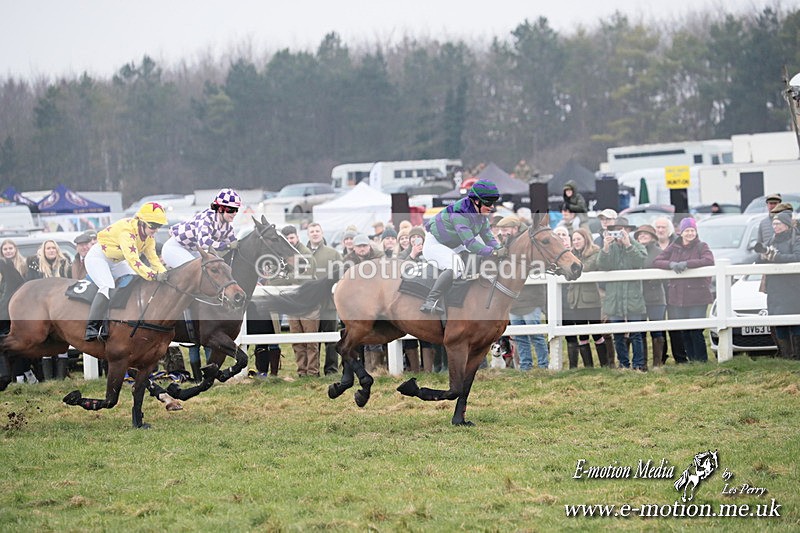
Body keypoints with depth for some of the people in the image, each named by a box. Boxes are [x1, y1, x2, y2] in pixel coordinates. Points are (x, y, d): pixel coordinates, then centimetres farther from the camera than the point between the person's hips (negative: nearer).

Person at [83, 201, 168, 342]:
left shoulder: (148, 236, -7)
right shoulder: (127, 231, -35)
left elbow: (152, 257, -6)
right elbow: (133, 261, -45)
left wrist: (163, 273, -24)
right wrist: (154, 276, -52)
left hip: (116, 261, 9)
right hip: (97, 257, -9)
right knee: (108, 287, -29)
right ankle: (91, 328, -34)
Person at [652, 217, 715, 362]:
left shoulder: (701, 247, 3)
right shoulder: (674, 247, 13)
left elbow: (709, 261, -16)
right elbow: (656, 262, 6)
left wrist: (686, 264, -20)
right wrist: (671, 265, -14)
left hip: (697, 297, -4)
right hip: (677, 297, 4)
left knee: (696, 332, -10)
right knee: (684, 333, 5)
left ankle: (702, 361, -2)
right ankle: (692, 360, 14)